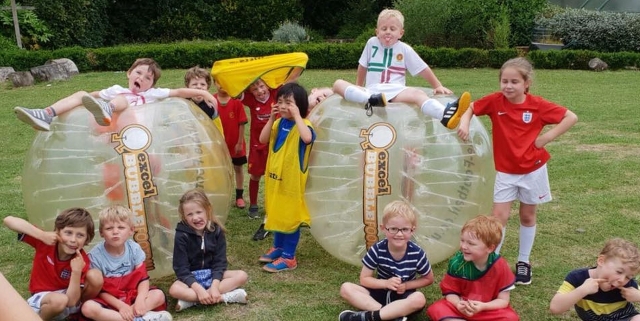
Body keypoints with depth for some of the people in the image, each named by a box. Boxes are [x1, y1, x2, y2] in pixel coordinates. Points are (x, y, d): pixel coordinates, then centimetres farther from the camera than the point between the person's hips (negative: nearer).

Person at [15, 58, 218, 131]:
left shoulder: (152, 94, 21)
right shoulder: (116, 89, 31)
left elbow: (179, 92, 14)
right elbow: (94, 95, 37)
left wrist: (202, 93, 8)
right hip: (102, 125, 4)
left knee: (121, 99, -27)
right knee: (81, 94, -7)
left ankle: (106, 111, -64)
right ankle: (46, 115, -27)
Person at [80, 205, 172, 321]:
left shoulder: (134, 248, -6)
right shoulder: (95, 255, -14)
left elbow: (143, 278, -7)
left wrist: (140, 299, -27)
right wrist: (120, 306, -24)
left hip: (132, 295, 2)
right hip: (109, 301, -2)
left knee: (159, 295, -19)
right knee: (88, 308, -33)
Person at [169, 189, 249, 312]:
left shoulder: (216, 230, -8)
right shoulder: (182, 235, -15)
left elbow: (220, 261, -9)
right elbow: (181, 268, -17)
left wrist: (214, 286, -25)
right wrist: (198, 289, -30)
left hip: (213, 274, 3)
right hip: (191, 277, -3)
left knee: (242, 276, -20)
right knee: (174, 289, -34)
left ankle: (191, 300, -26)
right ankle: (225, 297, -31)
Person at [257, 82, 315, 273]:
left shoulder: (302, 125, -15)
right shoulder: (279, 123, 5)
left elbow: (308, 138, -38)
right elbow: (263, 139, -2)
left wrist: (296, 116, -29)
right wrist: (271, 118, -9)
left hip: (292, 179, -7)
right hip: (275, 177, 7)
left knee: (290, 216, 3)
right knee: (277, 214, 19)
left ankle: (288, 257, 12)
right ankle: (278, 248, 36)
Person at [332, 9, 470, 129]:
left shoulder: (405, 49, 7)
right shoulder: (372, 43, 10)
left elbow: (423, 69, 11)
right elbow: (363, 66, 23)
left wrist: (438, 86, 7)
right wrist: (358, 88, 30)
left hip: (395, 92, -2)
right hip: (371, 90, 2)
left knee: (417, 93, -36)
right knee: (338, 84, -23)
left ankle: (445, 115, -65)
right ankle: (370, 100, -49)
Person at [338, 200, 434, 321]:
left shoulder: (417, 253, -16)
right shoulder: (377, 250, -15)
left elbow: (428, 279, 0)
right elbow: (364, 279, -8)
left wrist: (406, 286, -15)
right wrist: (386, 283, -24)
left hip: (404, 296, -1)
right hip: (380, 293, 1)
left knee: (419, 299, -36)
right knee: (346, 288, -21)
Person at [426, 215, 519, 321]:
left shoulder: (499, 266, -17)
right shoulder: (456, 262, -15)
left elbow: (503, 300, -12)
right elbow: (450, 292, -6)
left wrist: (483, 306, -29)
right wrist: (458, 304, -29)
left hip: (488, 309, 0)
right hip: (462, 307, 0)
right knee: (435, 309, -24)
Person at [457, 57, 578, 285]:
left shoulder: (537, 105, -13)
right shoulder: (495, 101, -11)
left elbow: (571, 117, -10)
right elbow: (470, 108, 0)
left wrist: (547, 137, -16)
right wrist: (464, 123, -20)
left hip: (533, 169, 0)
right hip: (505, 171, 0)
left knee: (527, 216, 13)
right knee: (499, 216, -4)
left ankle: (523, 262, 29)